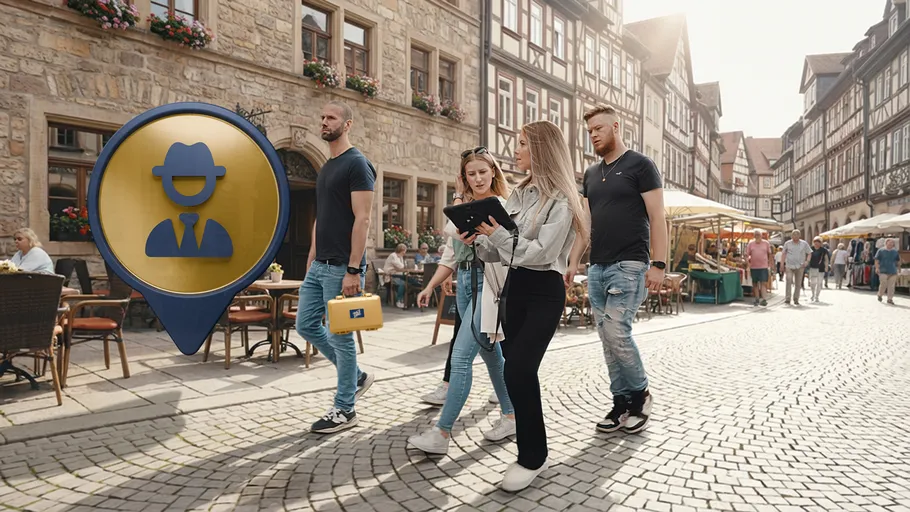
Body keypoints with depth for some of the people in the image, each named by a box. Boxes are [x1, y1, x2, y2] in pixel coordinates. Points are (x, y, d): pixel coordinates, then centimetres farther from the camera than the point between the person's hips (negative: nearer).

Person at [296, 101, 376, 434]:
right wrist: (311, 258, 17)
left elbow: (362, 219, -18)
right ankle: (356, 376, 27)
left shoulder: (357, 164, -10)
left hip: (341, 268, -9)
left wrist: (353, 270, -22)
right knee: (306, 325, 13)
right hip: (319, 266, 10)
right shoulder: (326, 168, 17)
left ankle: (344, 410, 15)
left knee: (340, 336, -1)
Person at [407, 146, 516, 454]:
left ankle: (442, 433, -4)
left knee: (461, 356, -11)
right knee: (489, 353, 15)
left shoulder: (503, 207, -4)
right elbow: (451, 256, 17)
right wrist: (430, 287, 13)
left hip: (487, 283, -7)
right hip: (465, 282, 7)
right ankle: (511, 416, 29)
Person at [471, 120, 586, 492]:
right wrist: (478, 241, -8)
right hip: (515, 286, 8)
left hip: (545, 292, -8)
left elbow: (541, 253, -21)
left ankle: (532, 457, 4)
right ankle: (533, 451, 27)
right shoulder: (518, 194, 11)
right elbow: (501, 251, 10)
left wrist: (499, 235, -21)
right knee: (516, 368, 10)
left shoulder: (559, 200, -11)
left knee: (518, 370, -15)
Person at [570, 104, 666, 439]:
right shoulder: (591, 174, 17)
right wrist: (571, 262, 8)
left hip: (629, 265, -6)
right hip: (597, 268, 7)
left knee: (616, 331, -13)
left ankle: (640, 393, 10)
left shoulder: (640, 165, -1)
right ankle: (623, 403, 17)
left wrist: (658, 264, -14)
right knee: (608, 338, 6)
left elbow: (657, 218, -6)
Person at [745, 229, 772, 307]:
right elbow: (747, 255, 4)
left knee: (763, 283, -10)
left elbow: (769, 253, 12)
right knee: (755, 284, 9)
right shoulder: (750, 244, 4)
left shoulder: (766, 243, 4)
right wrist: (747, 263, -9)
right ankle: (757, 299, 20)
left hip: (763, 266, -2)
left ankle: (764, 299, -14)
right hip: (753, 267, 2)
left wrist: (769, 262, 7)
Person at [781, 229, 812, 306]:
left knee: (798, 284, 6)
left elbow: (809, 253, 10)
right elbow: (784, 254, 10)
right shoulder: (787, 243, 4)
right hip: (789, 266, -1)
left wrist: (807, 261, -6)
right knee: (789, 281, -15)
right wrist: (782, 264, 5)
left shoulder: (804, 244, 5)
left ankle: (796, 299, 16)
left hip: (799, 266, 1)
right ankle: (787, 299, -15)